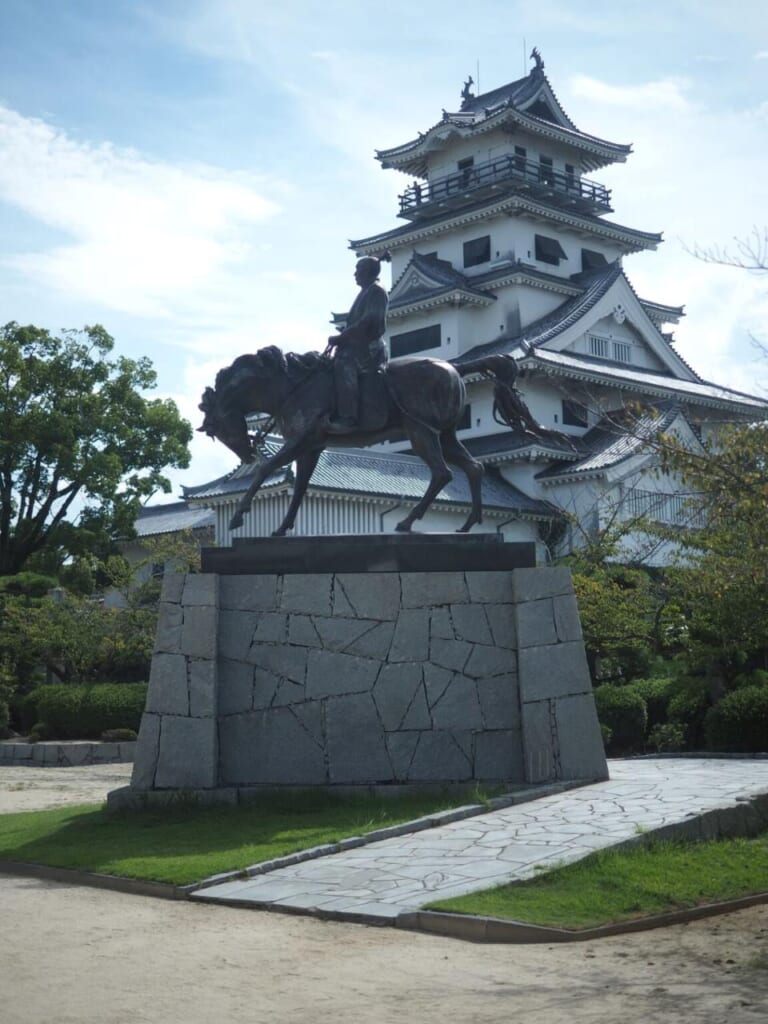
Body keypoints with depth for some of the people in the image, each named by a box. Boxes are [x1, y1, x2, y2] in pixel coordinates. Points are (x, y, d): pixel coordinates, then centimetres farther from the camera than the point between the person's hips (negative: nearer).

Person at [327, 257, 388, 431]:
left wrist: (341, 337, -18)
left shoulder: (376, 291, -6)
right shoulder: (366, 292, 24)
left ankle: (348, 417, -42)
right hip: (358, 344, 11)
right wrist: (341, 337, 10)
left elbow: (368, 321, -18)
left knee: (344, 364, -34)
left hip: (369, 345, -11)